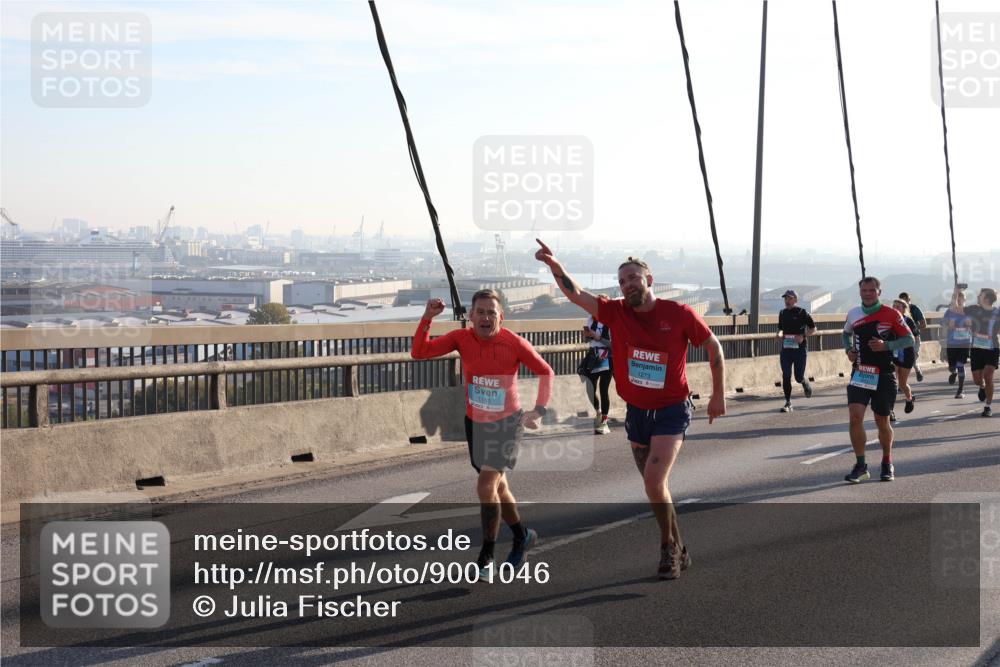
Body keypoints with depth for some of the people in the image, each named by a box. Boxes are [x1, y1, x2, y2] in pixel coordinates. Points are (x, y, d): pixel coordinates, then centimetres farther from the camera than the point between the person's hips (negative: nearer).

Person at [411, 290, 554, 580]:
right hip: (475, 423, 4)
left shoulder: (514, 343, -19)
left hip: (508, 423, -4)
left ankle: (486, 557, 0)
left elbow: (545, 372, -7)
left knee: (486, 487, -16)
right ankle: (523, 536, 43)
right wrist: (427, 318, -28)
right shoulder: (462, 338, -11)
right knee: (498, 486, 19)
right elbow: (418, 352, -16)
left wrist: (539, 409, -17)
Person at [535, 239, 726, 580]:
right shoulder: (616, 312, -5)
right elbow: (576, 294, -16)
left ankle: (668, 547, 1)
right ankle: (678, 551, 31)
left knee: (654, 478, -20)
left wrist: (718, 395, 3)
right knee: (655, 485, 13)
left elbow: (713, 346, 1)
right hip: (636, 412, 4)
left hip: (671, 412, -4)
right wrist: (555, 265, -34)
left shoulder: (680, 314, -12)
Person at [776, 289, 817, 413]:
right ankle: (788, 403, 3)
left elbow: (813, 328, 0)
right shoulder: (782, 313, 9)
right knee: (786, 377, -4)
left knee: (799, 377, 1)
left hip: (799, 348, -4)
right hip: (785, 349, 4)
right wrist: (779, 333, 0)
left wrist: (803, 336, -15)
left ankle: (806, 385, 38)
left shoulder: (802, 312, -5)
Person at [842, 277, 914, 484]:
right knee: (855, 416, -15)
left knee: (882, 421, 8)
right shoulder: (853, 314, 6)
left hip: (884, 375, -2)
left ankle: (887, 464, 30)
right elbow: (847, 332, 25)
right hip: (859, 373, 2)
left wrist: (886, 346, -18)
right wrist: (848, 348, 5)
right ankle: (860, 465, -6)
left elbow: (909, 339, -2)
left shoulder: (891, 315, -5)